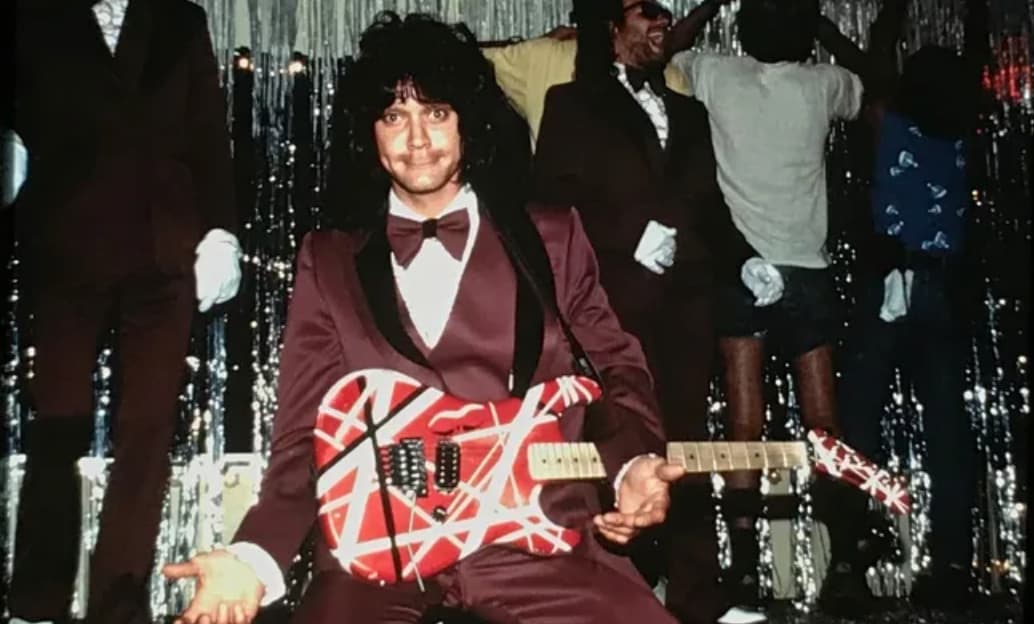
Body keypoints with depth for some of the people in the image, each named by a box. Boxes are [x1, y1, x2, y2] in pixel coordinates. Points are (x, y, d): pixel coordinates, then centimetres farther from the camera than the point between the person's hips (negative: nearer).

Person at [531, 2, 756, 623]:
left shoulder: (689, 111, 24)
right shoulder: (572, 102, 8)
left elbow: (710, 203, 20)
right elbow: (555, 197, -3)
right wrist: (632, 240, -12)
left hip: (687, 301, 5)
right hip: (616, 302, -4)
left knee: (687, 448, 6)